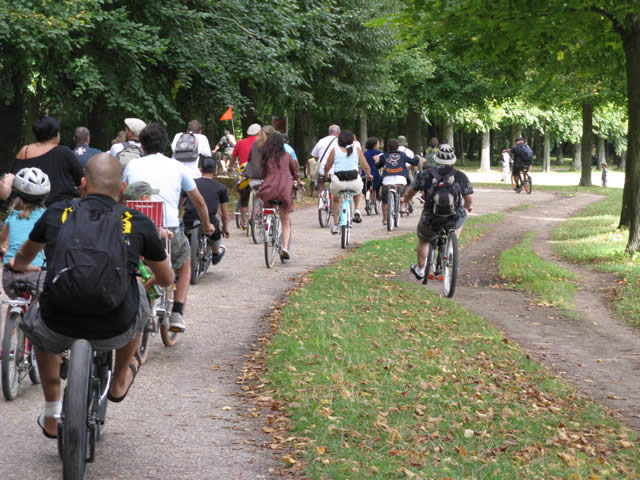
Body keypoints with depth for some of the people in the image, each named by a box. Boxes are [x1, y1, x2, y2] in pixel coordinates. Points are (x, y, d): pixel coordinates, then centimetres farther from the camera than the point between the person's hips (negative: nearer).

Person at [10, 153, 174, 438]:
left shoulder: (56, 214, 6)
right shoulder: (139, 224, 3)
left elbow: (24, 256, 28)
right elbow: (167, 279, 20)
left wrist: (17, 265, 54)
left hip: (59, 326, 0)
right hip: (115, 332, 0)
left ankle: (51, 417, 38)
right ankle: (120, 382, 45)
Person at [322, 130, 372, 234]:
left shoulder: (335, 150, 6)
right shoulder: (357, 150, 8)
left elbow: (327, 167, 9)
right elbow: (366, 166, 10)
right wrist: (368, 175, 31)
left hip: (338, 182, 0)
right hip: (354, 181, 0)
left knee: (336, 199, 31)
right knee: (358, 190, 38)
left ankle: (335, 225, 28)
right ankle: (357, 210, 17)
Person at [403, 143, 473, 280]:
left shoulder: (425, 175, -2)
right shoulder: (460, 176, -3)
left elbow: (409, 193, 8)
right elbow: (469, 199, 2)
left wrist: (405, 200, 31)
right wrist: (468, 206, 26)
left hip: (431, 222, 0)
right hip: (454, 220, 0)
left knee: (423, 240, 30)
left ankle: (420, 269, 47)